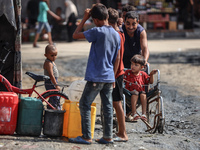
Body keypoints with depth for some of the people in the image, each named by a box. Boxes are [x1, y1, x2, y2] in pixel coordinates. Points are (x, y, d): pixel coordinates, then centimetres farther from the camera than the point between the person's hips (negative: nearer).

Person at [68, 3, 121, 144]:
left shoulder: (97, 32, -14)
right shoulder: (117, 35, 8)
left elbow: (75, 35, -6)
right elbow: (117, 59, 12)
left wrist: (84, 18, 1)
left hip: (95, 78, -7)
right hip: (109, 77, 7)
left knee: (85, 105, 2)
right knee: (108, 107, 11)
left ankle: (86, 137, -1)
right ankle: (108, 137, 13)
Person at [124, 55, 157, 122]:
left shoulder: (143, 74, 14)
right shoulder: (127, 72, 10)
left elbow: (150, 82, 17)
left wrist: (151, 75, 2)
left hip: (141, 91, 2)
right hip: (130, 92, -2)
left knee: (143, 94, -34)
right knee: (135, 93, -37)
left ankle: (144, 113, -41)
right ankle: (134, 113, -47)